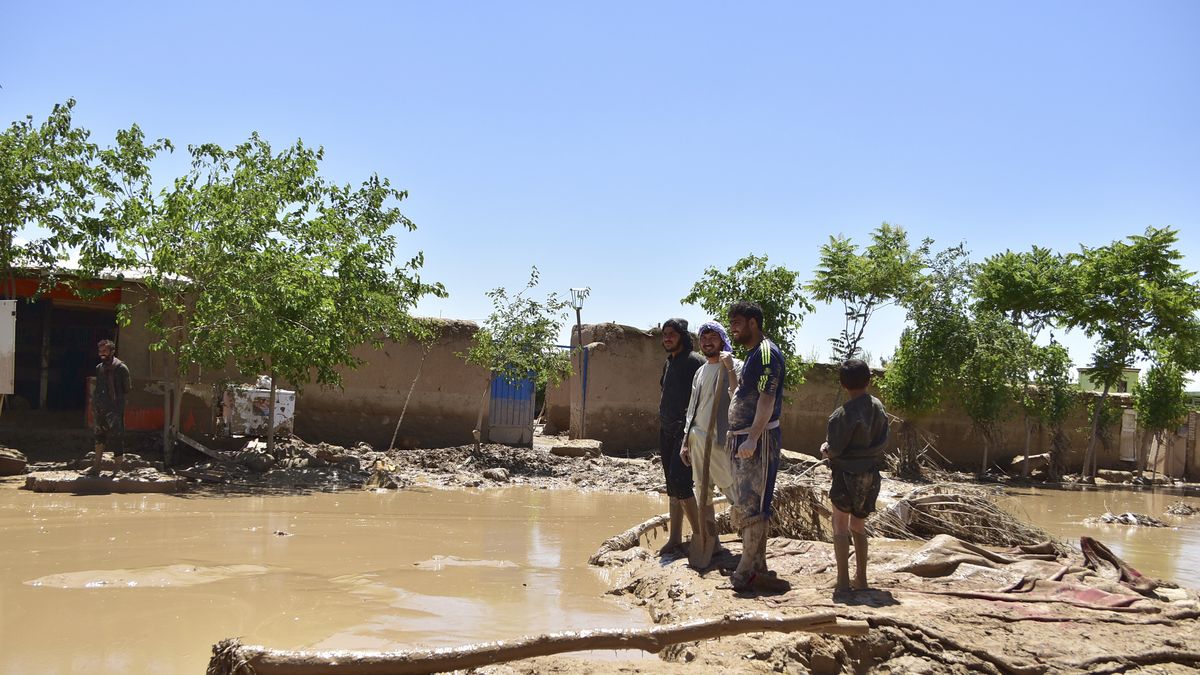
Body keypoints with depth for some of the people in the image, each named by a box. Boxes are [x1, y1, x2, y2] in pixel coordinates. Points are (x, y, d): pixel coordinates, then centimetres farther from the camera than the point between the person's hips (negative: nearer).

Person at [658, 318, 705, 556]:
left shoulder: (695, 362, -10)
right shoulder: (669, 362, 16)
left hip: (686, 431, -8)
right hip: (667, 430, 8)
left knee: (679, 482, -15)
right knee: (672, 487, 10)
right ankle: (675, 538, 16)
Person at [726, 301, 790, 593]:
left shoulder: (767, 353, -13)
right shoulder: (752, 355, 19)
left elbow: (767, 399, -22)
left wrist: (753, 438, -27)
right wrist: (730, 369, 19)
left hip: (760, 440, -11)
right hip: (742, 440, 11)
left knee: (751, 507, -9)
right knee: (743, 507, 12)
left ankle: (746, 572, -6)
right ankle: (757, 569, 19)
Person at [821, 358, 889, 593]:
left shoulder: (845, 413, -19)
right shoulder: (878, 407, 1)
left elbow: (834, 449, -16)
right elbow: (882, 441, 6)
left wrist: (826, 449, 4)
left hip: (848, 474, -6)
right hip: (871, 474, 7)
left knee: (841, 527, 2)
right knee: (859, 526, 18)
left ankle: (843, 581, 0)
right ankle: (861, 578, 21)